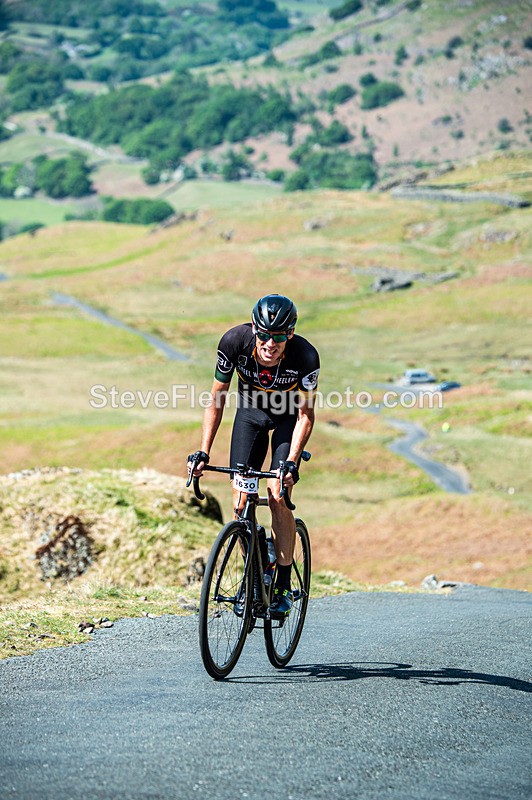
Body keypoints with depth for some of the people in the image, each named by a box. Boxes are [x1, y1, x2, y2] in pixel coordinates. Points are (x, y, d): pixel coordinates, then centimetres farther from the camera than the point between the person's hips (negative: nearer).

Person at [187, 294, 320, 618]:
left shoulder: (305, 356, -34)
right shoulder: (235, 342, -30)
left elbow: (305, 415, -21)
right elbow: (217, 399, -17)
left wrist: (291, 463, -32)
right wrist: (203, 452, -22)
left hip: (289, 416, -2)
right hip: (251, 411, 2)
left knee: (277, 495, -18)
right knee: (241, 500, -9)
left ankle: (283, 585, -6)